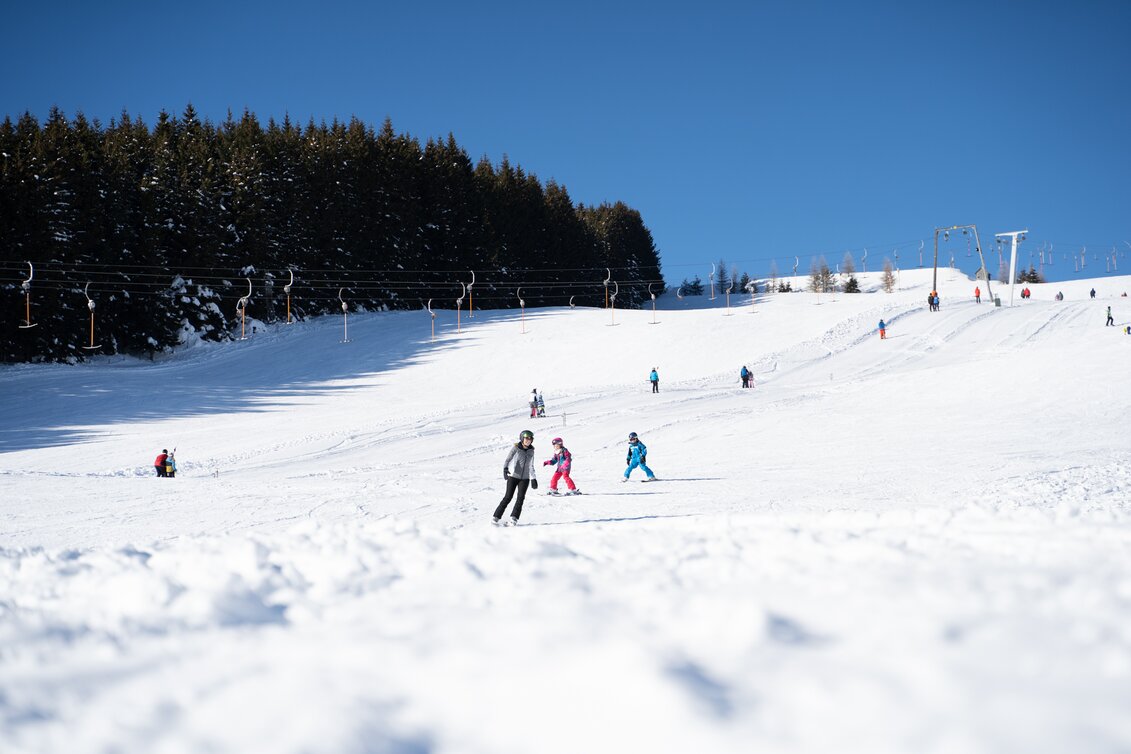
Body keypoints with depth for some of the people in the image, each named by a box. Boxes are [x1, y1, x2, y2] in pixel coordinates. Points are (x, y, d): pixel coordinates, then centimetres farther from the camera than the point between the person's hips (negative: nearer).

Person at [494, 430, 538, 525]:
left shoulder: (531, 451, 7)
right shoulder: (515, 448, -5)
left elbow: (531, 466, 7)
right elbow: (508, 459, -9)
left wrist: (533, 478, -1)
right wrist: (505, 468, -27)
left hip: (525, 478, 4)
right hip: (513, 476, -4)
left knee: (520, 498, -6)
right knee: (508, 497, -6)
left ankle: (514, 518, -1)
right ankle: (496, 516, 2)